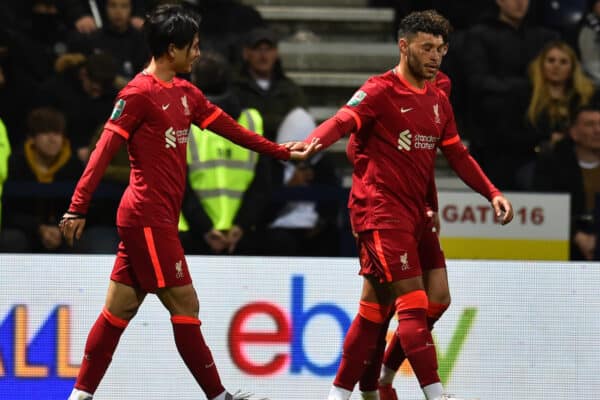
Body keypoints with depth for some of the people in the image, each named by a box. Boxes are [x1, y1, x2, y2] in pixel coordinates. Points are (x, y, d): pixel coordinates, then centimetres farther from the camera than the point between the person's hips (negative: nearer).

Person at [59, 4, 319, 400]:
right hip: (148, 217, -9)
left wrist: (282, 151, 19)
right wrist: (78, 207, -20)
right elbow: (105, 149, -15)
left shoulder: (186, 93, 14)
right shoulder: (140, 93, -12)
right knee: (185, 306, -4)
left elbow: (229, 127, 20)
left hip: (157, 220, 9)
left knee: (120, 309, 9)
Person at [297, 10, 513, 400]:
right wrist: (312, 142, -45)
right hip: (380, 209, -8)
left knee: (375, 309, 9)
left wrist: (492, 193, 12)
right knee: (413, 302, -13)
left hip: (412, 213, 8)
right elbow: (343, 120, -24)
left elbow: (457, 154, 21)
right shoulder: (381, 90, -9)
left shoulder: (438, 100, 15)